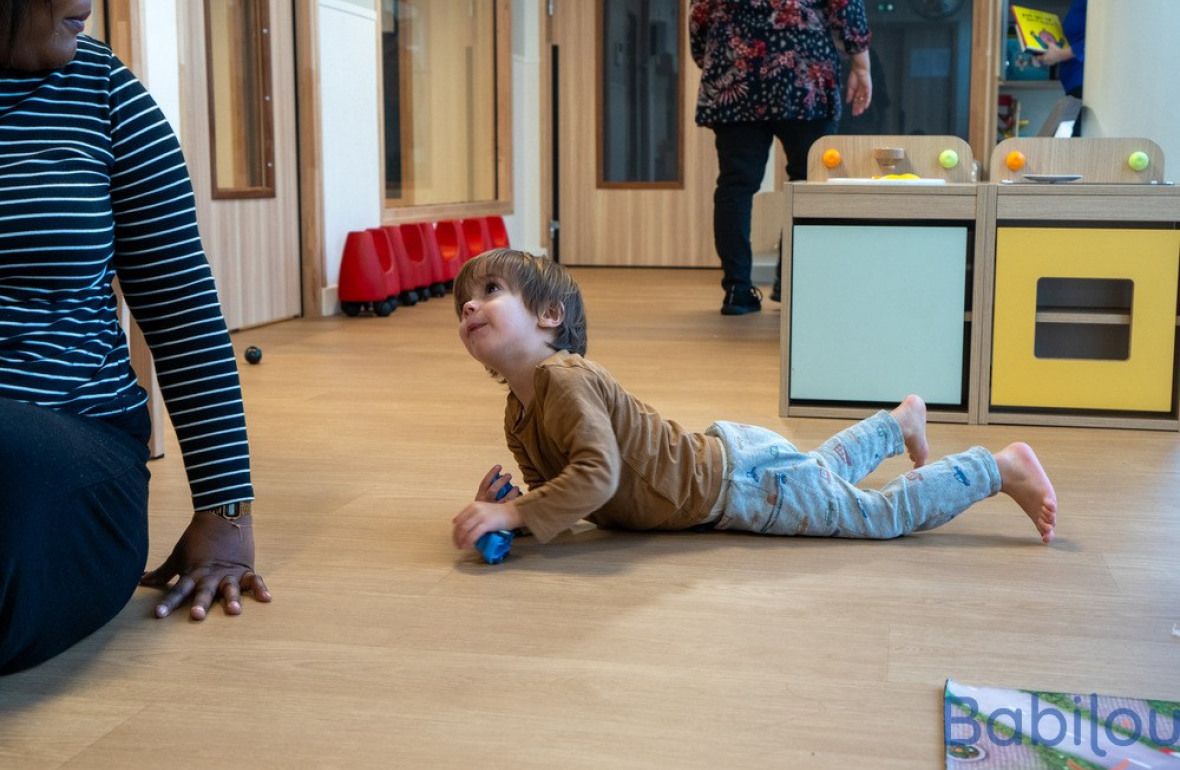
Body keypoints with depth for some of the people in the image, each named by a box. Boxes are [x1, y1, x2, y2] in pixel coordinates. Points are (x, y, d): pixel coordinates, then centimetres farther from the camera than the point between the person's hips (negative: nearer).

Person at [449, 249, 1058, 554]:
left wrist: (512, 513, -39)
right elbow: (558, 487, 7)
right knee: (823, 473, 34)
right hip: (721, 457, 9)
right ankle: (901, 420, 55)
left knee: (882, 513, 3)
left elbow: (596, 476, -40)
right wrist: (504, 500, -13)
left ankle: (1001, 468, 18)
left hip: (741, 481, -9)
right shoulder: (518, 417, 1)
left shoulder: (566, 381, -29)